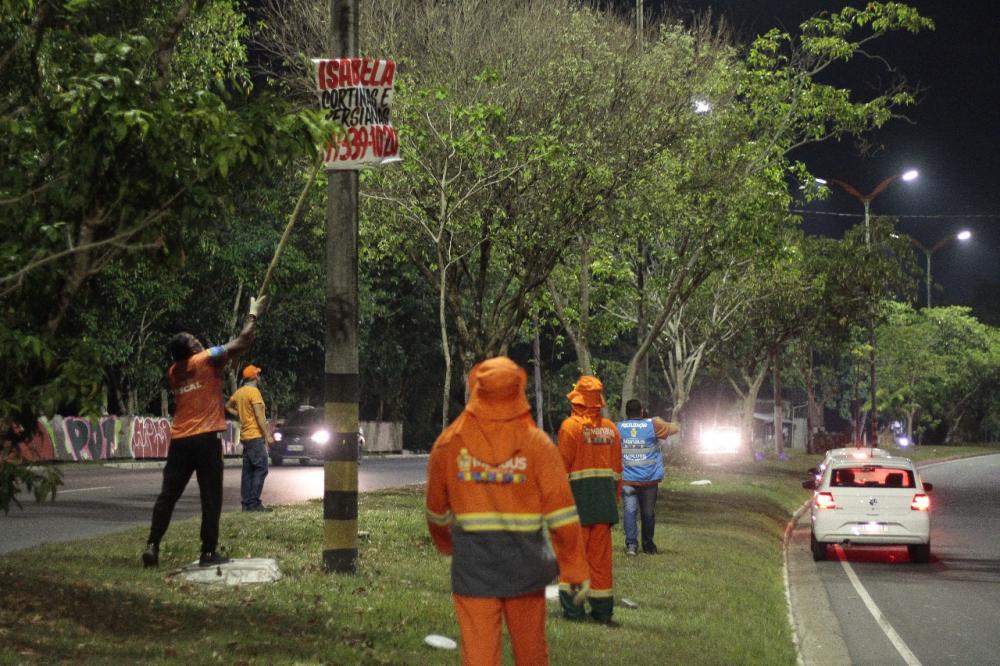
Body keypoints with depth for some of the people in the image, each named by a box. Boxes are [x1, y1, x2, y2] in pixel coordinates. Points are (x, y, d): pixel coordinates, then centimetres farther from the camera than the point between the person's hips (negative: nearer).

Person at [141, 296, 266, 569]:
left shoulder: (173, 373, 13)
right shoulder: (207, 360, -5)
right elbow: (242, 341, 1)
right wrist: (253, 315, 14)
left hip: (179, 441, 5)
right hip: (206, 440, -5)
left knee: (168, 495, 8)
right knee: (211, 497, 1)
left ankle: (152, 546, -2)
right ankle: (209, 552, -1)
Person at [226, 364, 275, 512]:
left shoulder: (239, 392, 11)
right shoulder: (254, 392, -13)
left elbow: (228, 407, 26)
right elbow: (260, 416, -17)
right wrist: (268, 435, -16)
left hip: (245, 436, 9)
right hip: (256, 436, -9)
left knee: (248, 471, 9)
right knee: (261, 469, -9)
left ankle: (246, 503, 9)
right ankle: (254, 503, -15)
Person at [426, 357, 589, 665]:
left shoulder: (449, 443, -3)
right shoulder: (536, 443, -7)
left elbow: (436, 509, 10)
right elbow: (562, 513, -9)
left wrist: (445, 543, 30)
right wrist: (575, 568, -3)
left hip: (472, 567, 0)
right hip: (525, 566, 0)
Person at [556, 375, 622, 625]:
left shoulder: (570, 426, -7)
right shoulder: (610, 428, 9)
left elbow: (563, 466, -9)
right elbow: (617, 468, 12)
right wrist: (615, 498, 19)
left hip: (578, 493, -5)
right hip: (605, 498, 5)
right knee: (601, 554, 9)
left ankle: (573, 608, -3)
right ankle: (602, 610, 11)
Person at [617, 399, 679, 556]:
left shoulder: (619, 427, 2)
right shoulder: (652, 425, -2)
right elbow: (675, 428, 9)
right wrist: (660, 421, 24)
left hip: (627, 478, 0)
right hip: (649, 478, 0)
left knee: (629, 510, -4)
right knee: (648, 512, 12)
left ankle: (631, 543, -17)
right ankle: (648, 544, 23)